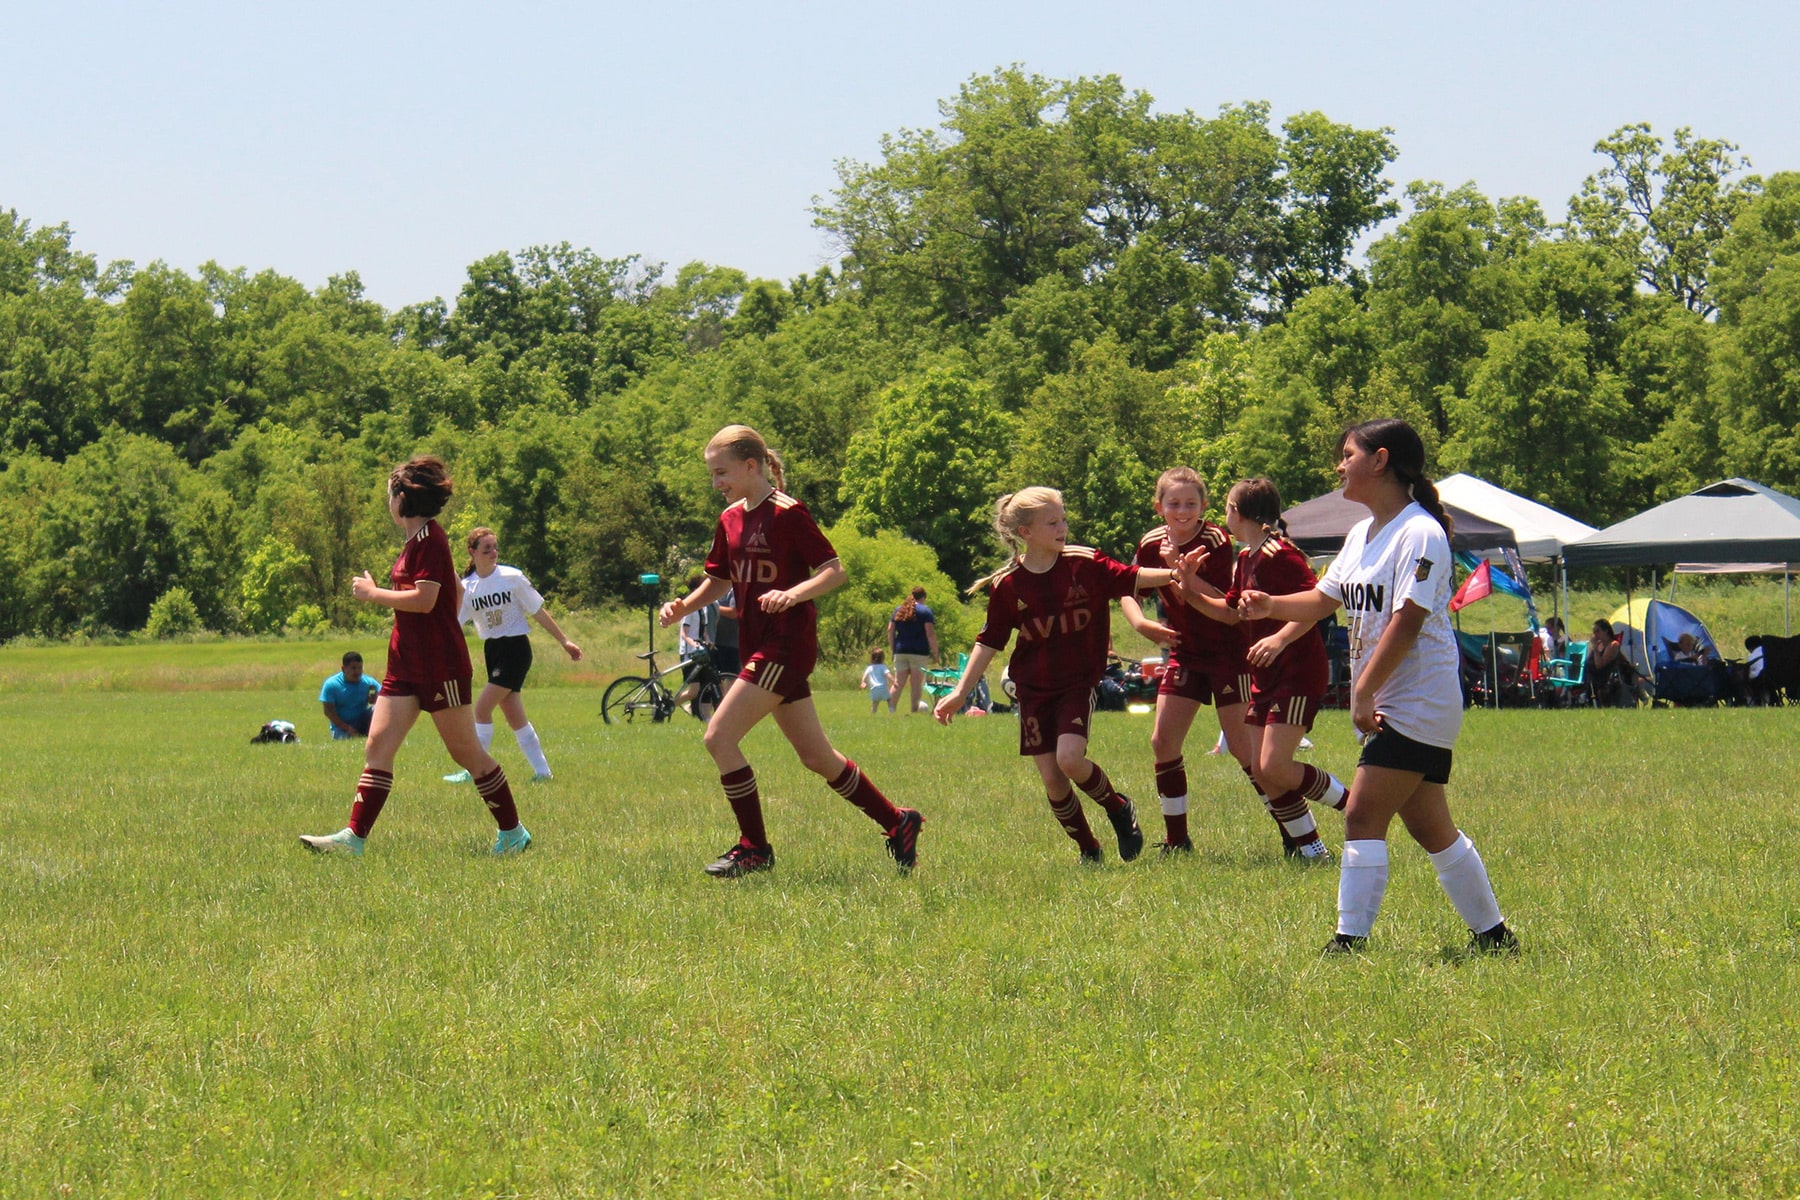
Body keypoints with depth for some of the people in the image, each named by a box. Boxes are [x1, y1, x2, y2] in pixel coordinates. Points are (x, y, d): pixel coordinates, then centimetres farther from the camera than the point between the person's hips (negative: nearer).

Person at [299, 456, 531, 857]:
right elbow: (456, 594, 23)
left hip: (440, 667, -10)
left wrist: (373, 594, -14)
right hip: (406, 665, 10)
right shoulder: (418, 539, 14)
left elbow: (424, 599, -24)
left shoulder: (429, 539, -15)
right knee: (378, 745, -1)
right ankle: (354, 837, -6)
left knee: (466, 752, 0)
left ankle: (513, 833, 12)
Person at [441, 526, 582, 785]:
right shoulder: (467, 587, 2)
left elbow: (539, 613, -2)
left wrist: (564, 642, 0)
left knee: (482, 708, -13)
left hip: (515, 648, -5)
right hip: (492, 649, 5)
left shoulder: (512, 577, -9)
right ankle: (541, 770, 14)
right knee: (514, 715, 6)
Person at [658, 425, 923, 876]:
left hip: (787, 643, -9)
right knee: (817, 758, 12)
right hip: (759, 645, 9)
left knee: (719, 737, -14)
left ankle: (754, 848, -5)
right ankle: (897, 822, 24)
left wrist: (793, 594, -29)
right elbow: (720, 580, 22)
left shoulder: (788, 514, -12)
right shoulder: (730, 520, 12)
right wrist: (683, 607, 5)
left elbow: (834, 571, -13)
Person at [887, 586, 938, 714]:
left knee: (898, 683, 5)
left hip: (900, 651, 4)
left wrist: (893, 650, 14)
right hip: (919, 652, -4)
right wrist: (935, 653, -5)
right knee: (916, 684, 0)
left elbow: (890, 631, 10)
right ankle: (914, 710, -3)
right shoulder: (925, 611, -2)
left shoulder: (898, 610, 13)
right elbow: (930, 634, -9)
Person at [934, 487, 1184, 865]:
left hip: (1078, 683, -2)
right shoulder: (1007, 585, -5)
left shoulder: (1085, 565, -6)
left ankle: (1118, 807, 6)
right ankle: (1088, 848, 18)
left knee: (1069, 759, -22)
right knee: (1052, 780, -1)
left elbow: (1131, 578, -2)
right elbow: (989, 642, 2)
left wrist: (1173, 574, -20)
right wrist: (961, 692, -2)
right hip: (1033, 689, 2)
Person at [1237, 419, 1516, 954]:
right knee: (1430, 827, 12)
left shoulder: (1420, 534, -16)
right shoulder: (1361, 535, 13)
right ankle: (1493, 934, 19)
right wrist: (1270, 605, 0)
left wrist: (1364, 693, -24)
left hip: (1417, 704, -9)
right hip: (1386, 706, 9)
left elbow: (1408, 619, -22)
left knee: (1363, 816, -14)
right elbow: (1324, 599, 19)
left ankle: (1352, 937, -13)